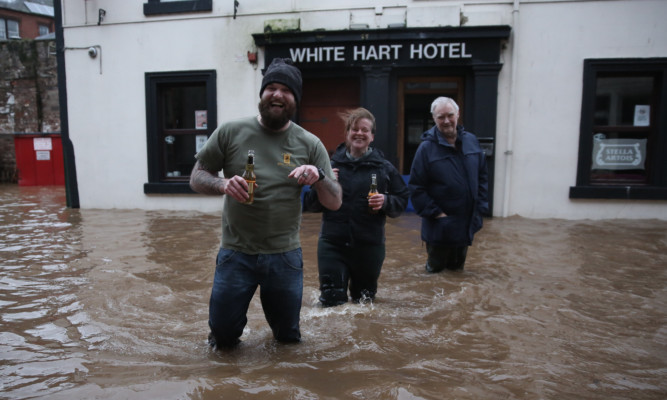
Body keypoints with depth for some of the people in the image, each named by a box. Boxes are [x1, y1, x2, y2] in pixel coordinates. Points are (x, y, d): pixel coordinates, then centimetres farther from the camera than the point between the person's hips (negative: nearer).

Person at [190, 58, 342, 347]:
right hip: (236, 254, -1)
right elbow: (196, 178, 2)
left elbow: (335, 203, -1)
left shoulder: (310, 144, -1)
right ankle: (234, 312, 40)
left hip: (285, 256, 1)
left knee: (288, 337, 17)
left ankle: (274, 305, 48)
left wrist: (319, 177, -23)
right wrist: (223, 184, -19)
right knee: (223, 337, 8)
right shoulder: (230, 132, -3)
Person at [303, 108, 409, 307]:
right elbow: (309, 204, 6)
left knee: (364, 299, 15)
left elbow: (402, 200, 7)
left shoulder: (384, 167, 5)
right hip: (332, 243, 0)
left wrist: (386, 202, -14)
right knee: (331, 302, -2)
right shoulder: (331, 164, 3)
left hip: (369, 245, 1)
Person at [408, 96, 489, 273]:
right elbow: (416, 187, -11)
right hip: (439, 226, -4)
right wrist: (434, 212, -15)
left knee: (457, 269, 21)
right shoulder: (427, 147, -10)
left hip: (467, 223, 4)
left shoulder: (471, 141, 3)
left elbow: (483, 176, 10)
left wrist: (480, 206, 1)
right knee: (435, 269, 11)